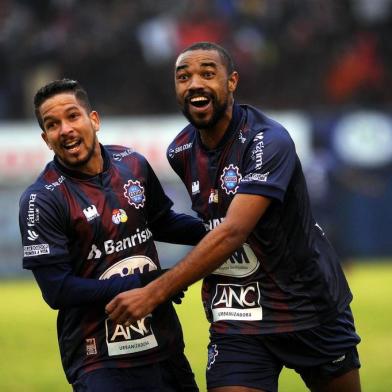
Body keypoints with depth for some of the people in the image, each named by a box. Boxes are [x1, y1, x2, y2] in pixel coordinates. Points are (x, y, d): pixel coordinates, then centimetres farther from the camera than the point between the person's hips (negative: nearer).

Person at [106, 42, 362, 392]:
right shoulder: (180, 152, 0)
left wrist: (154, 294, -35)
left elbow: (233, 232, -31)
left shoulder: (268, 141, -20)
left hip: (312, 306, -4)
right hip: (236, 318, 4)